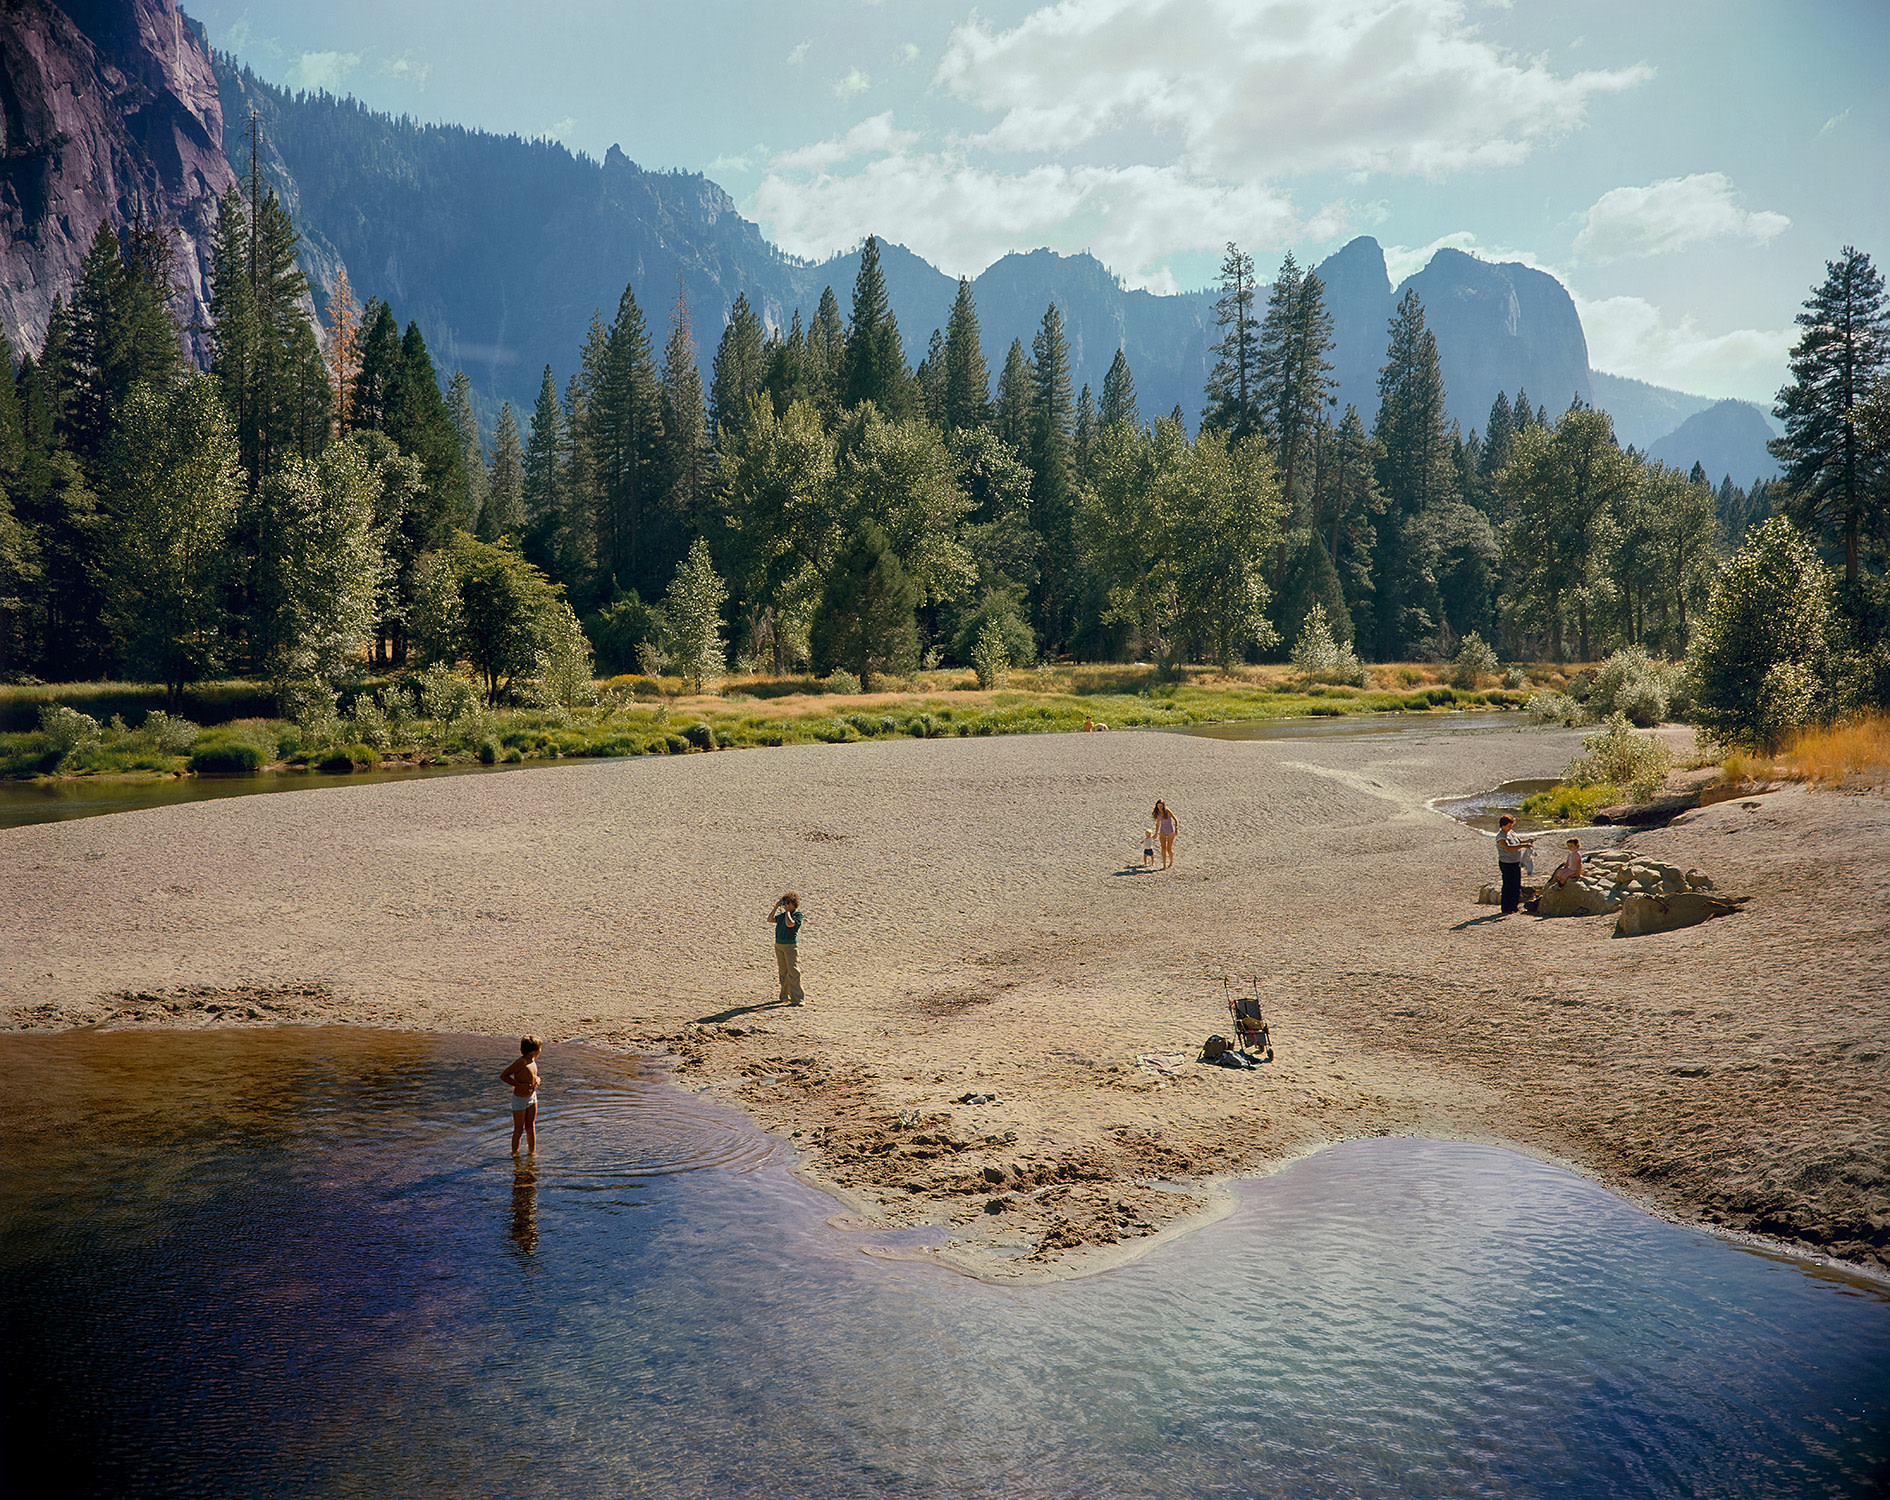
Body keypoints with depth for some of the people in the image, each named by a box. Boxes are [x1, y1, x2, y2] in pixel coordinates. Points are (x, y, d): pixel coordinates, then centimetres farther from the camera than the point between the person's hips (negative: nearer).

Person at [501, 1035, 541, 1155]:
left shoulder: (532, 1060, 0)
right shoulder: (521, 1062, -25)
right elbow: (503, 1076, -23)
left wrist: (537, 1080, -3)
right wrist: (520, 1085, -27)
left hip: (532, 1096, 7)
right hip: (520, 1099, -7)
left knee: (531, 1127, 15)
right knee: (519, 1130, 4)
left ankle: (531, 1151, 26)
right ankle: (515, 1154, 18)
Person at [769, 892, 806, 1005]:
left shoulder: (798, 915, -6)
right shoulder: (782, 915, 15)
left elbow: (790, 924, -21)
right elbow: (770, 919, 14)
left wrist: (787, 911, -11)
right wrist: (776, 907, 8)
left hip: (791, 946, -7)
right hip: (779, 945, 7)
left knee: (793, 972, -10)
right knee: (783, 971, 13)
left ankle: (797, 998, -10)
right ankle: (784, 995, 22)